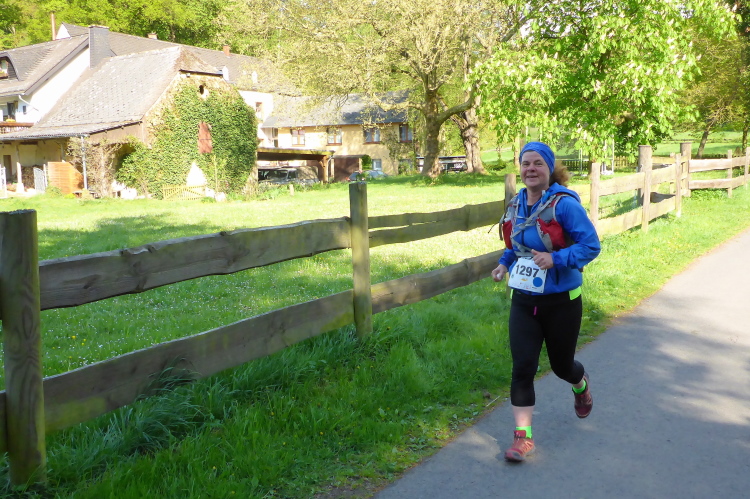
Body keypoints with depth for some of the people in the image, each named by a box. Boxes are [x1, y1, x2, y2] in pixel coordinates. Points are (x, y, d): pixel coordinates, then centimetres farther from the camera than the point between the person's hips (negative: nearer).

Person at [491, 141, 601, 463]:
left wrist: (555, 259, -31)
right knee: (522, 367, -5)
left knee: (561, 365, 16)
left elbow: (591, 245, -17)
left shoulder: (564, 204, -16)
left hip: (561, 301, -4)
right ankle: (523, 436, 5)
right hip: (523, 301, 4)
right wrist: (504, 263, 1)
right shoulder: (516, 205, 3)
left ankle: (580, 384, 53)